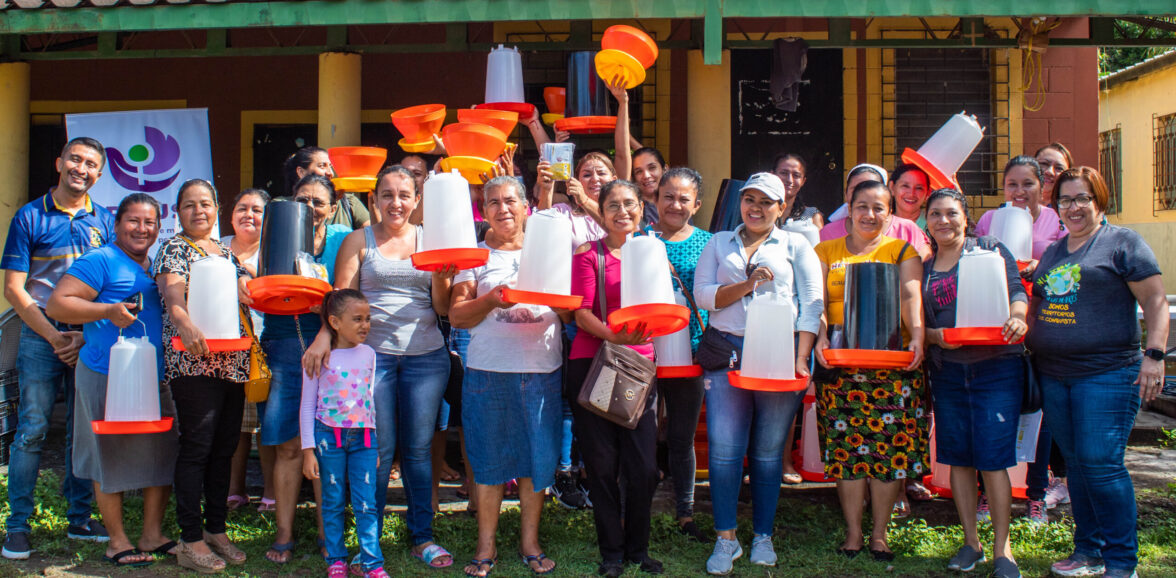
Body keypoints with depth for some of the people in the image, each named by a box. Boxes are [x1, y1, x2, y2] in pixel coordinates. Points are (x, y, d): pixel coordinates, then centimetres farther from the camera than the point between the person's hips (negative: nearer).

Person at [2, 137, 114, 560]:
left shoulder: (105, 221, 9)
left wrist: (86, 336, -5)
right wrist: (55, 336, -9)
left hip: (92, 338, 3)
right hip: (42, 337, -2)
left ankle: (79, 519, 16)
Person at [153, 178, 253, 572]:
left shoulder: (227, 253, 20)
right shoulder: (174, 249, 1)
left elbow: (246, 296, 22)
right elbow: (172, 294, -15)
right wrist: (185, 325, -35)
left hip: (232, 360, 6)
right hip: (192, 362, -6)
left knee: (225, 447, 9)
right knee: (197, 447, -7)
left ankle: (216, 530, 20)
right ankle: (191, 541, -1)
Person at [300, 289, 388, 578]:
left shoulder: (368, 354, 7)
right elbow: (307, 405, -1)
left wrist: (375, 444, 15)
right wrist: (308, 450, -3)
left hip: (363, 437, 2)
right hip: (329, 436, -2)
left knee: (366, 504, 0)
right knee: (333, 502, 7)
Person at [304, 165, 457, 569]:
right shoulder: (359, 241, 8)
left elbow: (443, 308, 10)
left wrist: (441, 275, -9)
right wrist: (324, 335, -16)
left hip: (425, 354, 1)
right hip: (372, 353, -1)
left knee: (418, 448, 6)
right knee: (379, 450, 1)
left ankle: (422, 536, 17)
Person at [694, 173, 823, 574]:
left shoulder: (796, 246, 12)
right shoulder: (719, 244, 16)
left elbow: (811, 305, 3)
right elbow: (703, 295, 4)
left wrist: (801, 359, -8)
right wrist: (746, 285, -11)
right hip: (727, 351, 1)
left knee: (768, 451, 4)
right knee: (724, 447, -5)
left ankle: (763, 537, 16)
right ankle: (726, 539, 5)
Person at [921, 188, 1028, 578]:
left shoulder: (990, 249, 4)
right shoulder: (924, 269, 13)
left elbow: (1016, 290, -5)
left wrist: (1017, 317, -26)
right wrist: (935, 336, -11)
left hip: (996, 367, -4)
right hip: (947, 373, 4)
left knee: (992, 459, -6)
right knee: (958, 458, 7)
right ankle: (971, 542, 19)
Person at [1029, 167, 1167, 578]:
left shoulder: (1122, 243, -1)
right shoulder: (1052, 252, 18)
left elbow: (1155, 301, -6)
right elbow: (1036, 305, 26)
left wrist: (1154, 354, -15)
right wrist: (1029, 345, 15)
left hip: (1107, 374, -6)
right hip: (1054, 377, 6)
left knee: (1101, 464, -10)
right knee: (1076, 465, 11)